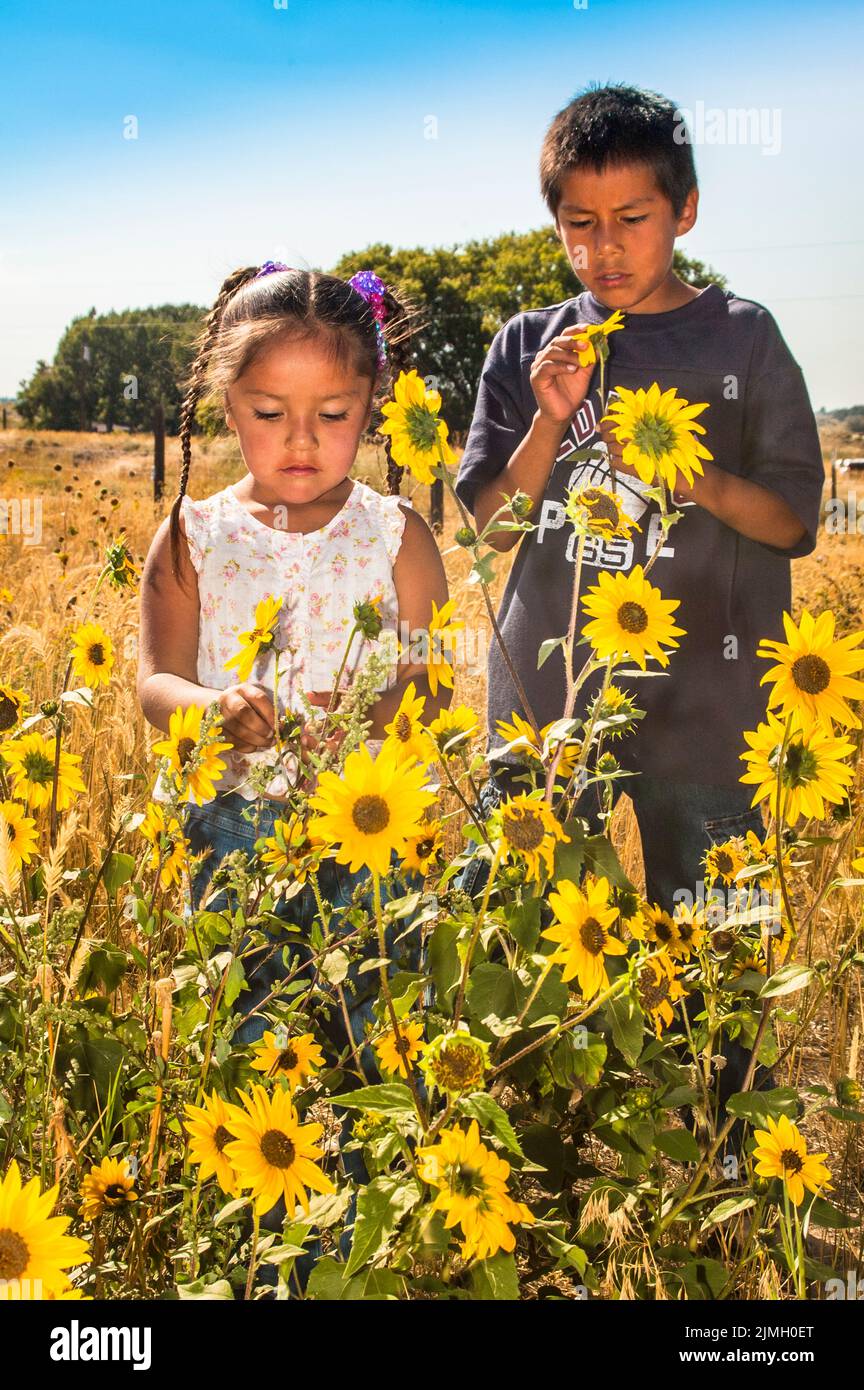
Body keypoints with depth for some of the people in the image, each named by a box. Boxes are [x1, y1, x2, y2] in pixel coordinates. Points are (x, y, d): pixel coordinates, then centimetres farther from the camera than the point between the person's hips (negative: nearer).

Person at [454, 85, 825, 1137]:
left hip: (703, 692, -1)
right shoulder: (529, 348, 8)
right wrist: (552, 421, -9)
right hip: (546, 687, 2)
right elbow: (492, 523, 6)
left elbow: (795, 524, 2)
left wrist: (688, 472, -15)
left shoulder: (742, 340, 3)